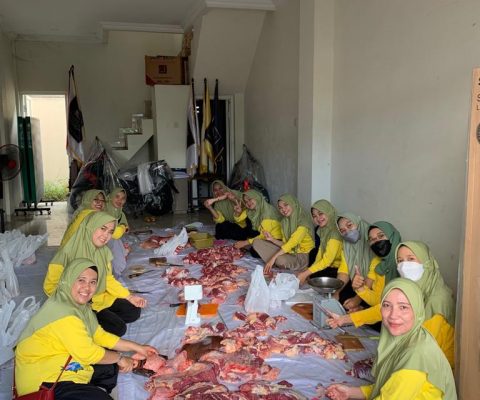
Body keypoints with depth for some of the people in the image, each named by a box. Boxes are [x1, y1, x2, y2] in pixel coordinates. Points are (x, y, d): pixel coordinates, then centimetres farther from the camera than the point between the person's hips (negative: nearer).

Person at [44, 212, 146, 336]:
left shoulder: (104, 252, -3)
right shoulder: (68, 253, -22)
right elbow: (50, 286, -16)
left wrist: (129, 297, -2)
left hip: (100, 298, 7)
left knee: (134, 311, -3)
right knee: (118, 328, -17)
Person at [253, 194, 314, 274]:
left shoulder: (303, 221, -18)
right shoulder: (284, 221, 7)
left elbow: (291, 243, -25)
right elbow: (285, 244, 9)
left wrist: (273, 258, -29)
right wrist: (272, 239, -8)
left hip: (302, 256, -7)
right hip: (288, 252, 7)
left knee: (281, 260, -40)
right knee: (257, 242, -3)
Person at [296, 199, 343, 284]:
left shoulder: (335, 232, -22)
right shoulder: (320, 230, 6)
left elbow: (327, 260, -25)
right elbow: (320, 252, 4)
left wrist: (306, 273, -25)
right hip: (328, 267, 9)